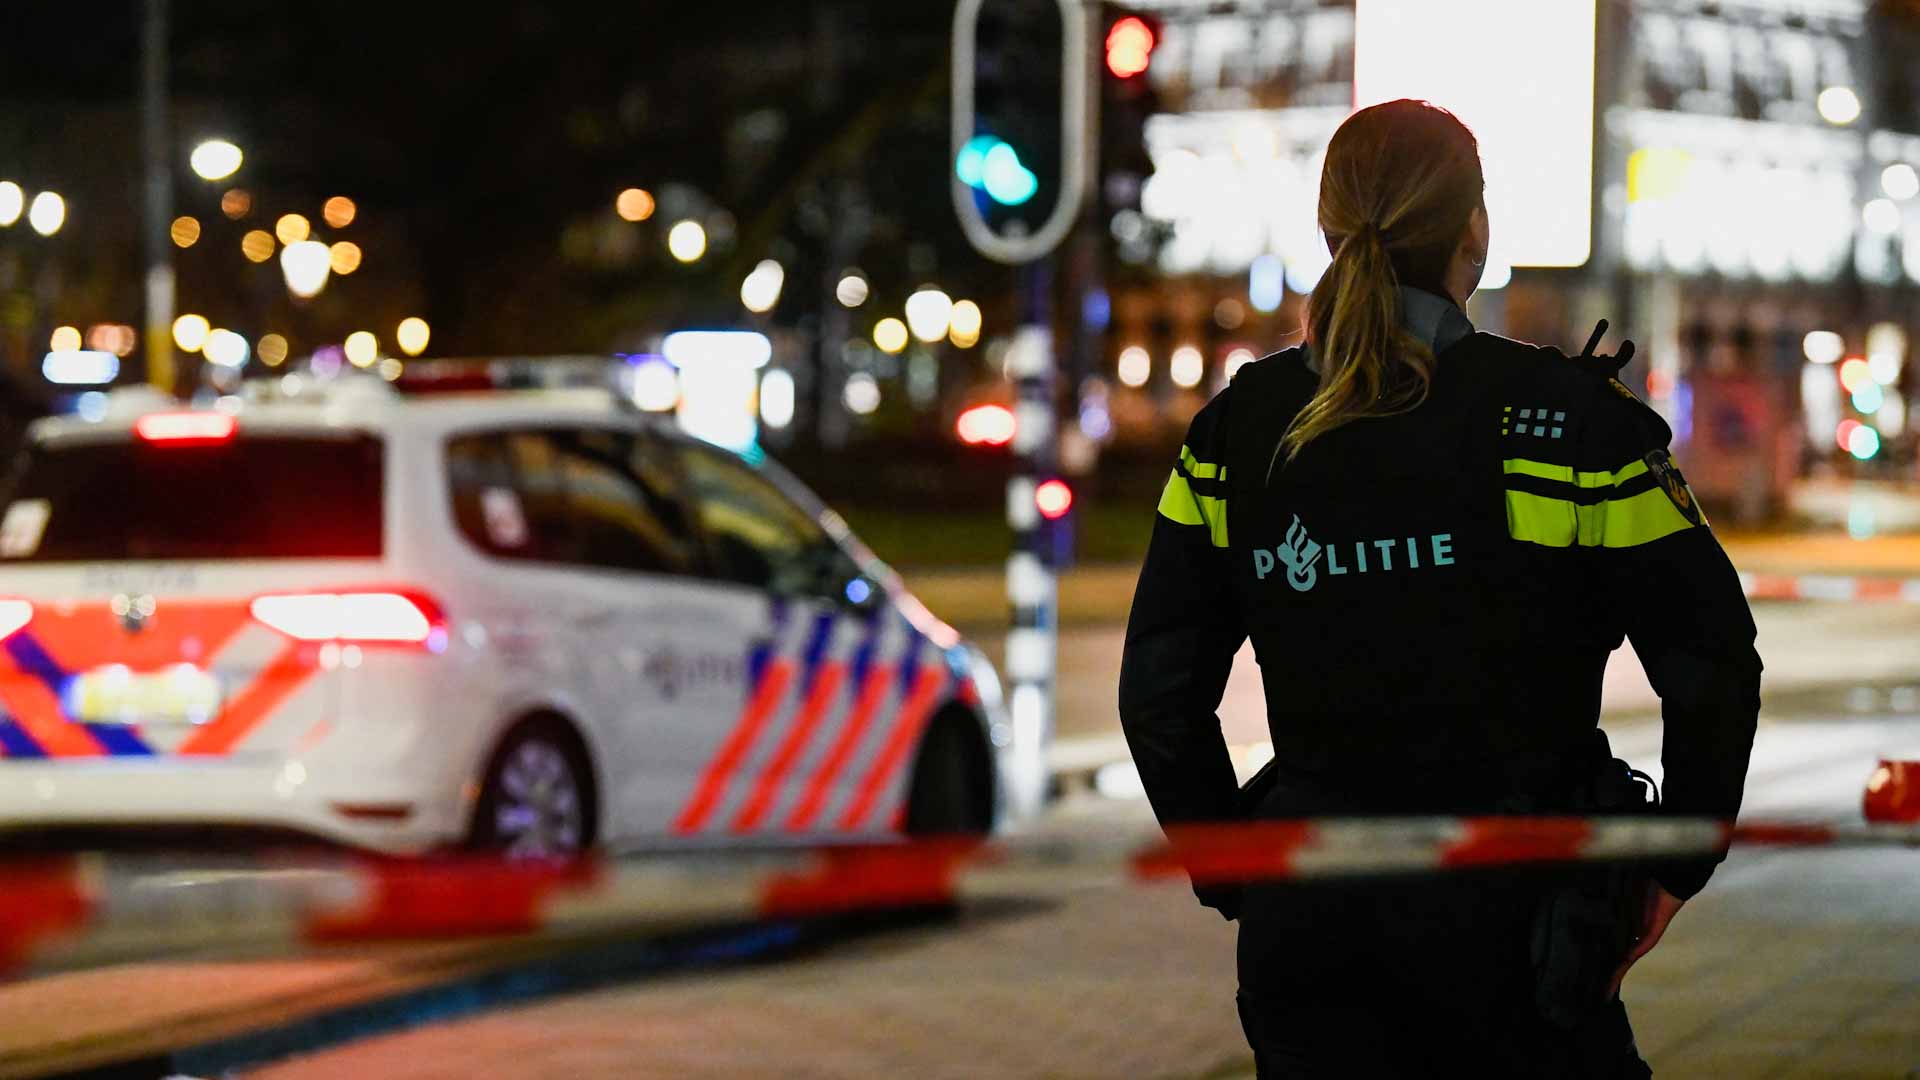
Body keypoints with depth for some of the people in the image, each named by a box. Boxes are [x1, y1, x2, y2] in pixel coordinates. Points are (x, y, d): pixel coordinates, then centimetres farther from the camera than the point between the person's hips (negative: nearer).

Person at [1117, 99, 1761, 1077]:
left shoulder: (1237, 429, 3)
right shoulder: (1562, 417, -8)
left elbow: (1159, 692, 6)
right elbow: (1710, 665, -6)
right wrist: (1677, 867, 7)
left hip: (1306, 916, 3)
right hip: (1505, 914, -3)